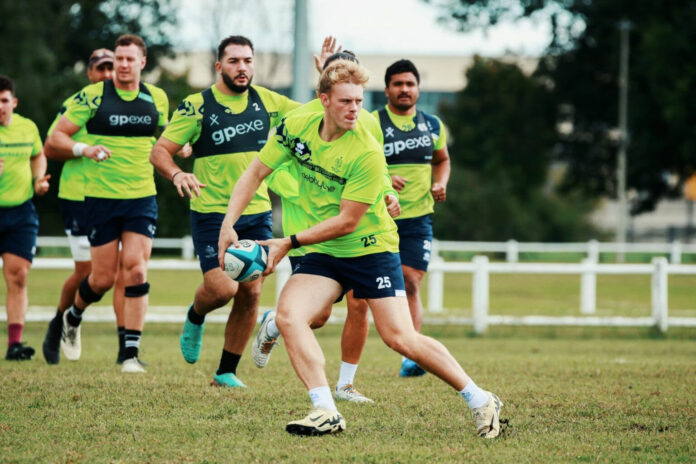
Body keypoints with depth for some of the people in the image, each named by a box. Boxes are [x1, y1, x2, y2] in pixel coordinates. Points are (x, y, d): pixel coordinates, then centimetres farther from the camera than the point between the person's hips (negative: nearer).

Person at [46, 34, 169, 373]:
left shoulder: (157, 98, 6)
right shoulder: (92, 96, -5)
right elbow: (55, 139, -4)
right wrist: (83, 149, -21)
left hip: (142, 197, 2)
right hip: (101, 197, -2)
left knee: (136, 271, -11)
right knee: (103, 278, 2)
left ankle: (132, 353, -8)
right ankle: (73, 316, 36)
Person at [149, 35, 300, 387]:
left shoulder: (265, 101, 6)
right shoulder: (196, 106, -7)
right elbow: (159, 151, -7)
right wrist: (177, 174, -29)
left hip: (256, 213, 4)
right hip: (212, 213, -4)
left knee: (250, 293, -1)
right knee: (222, 288, -18)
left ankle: (227, 371, 13)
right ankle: (195, 319, 19)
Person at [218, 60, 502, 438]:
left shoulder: (367, 154, -22)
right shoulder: (297, 129, -6)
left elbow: (347, 221, -20)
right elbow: (256, 172, 2)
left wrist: (288, 244, -19)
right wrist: (228, 225, -8)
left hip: (371, 249, -5)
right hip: (323, 253, 5)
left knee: (400, 338, -12)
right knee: (288, 314, -20)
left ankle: (481, 402, 2)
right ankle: (326, 413, -21)